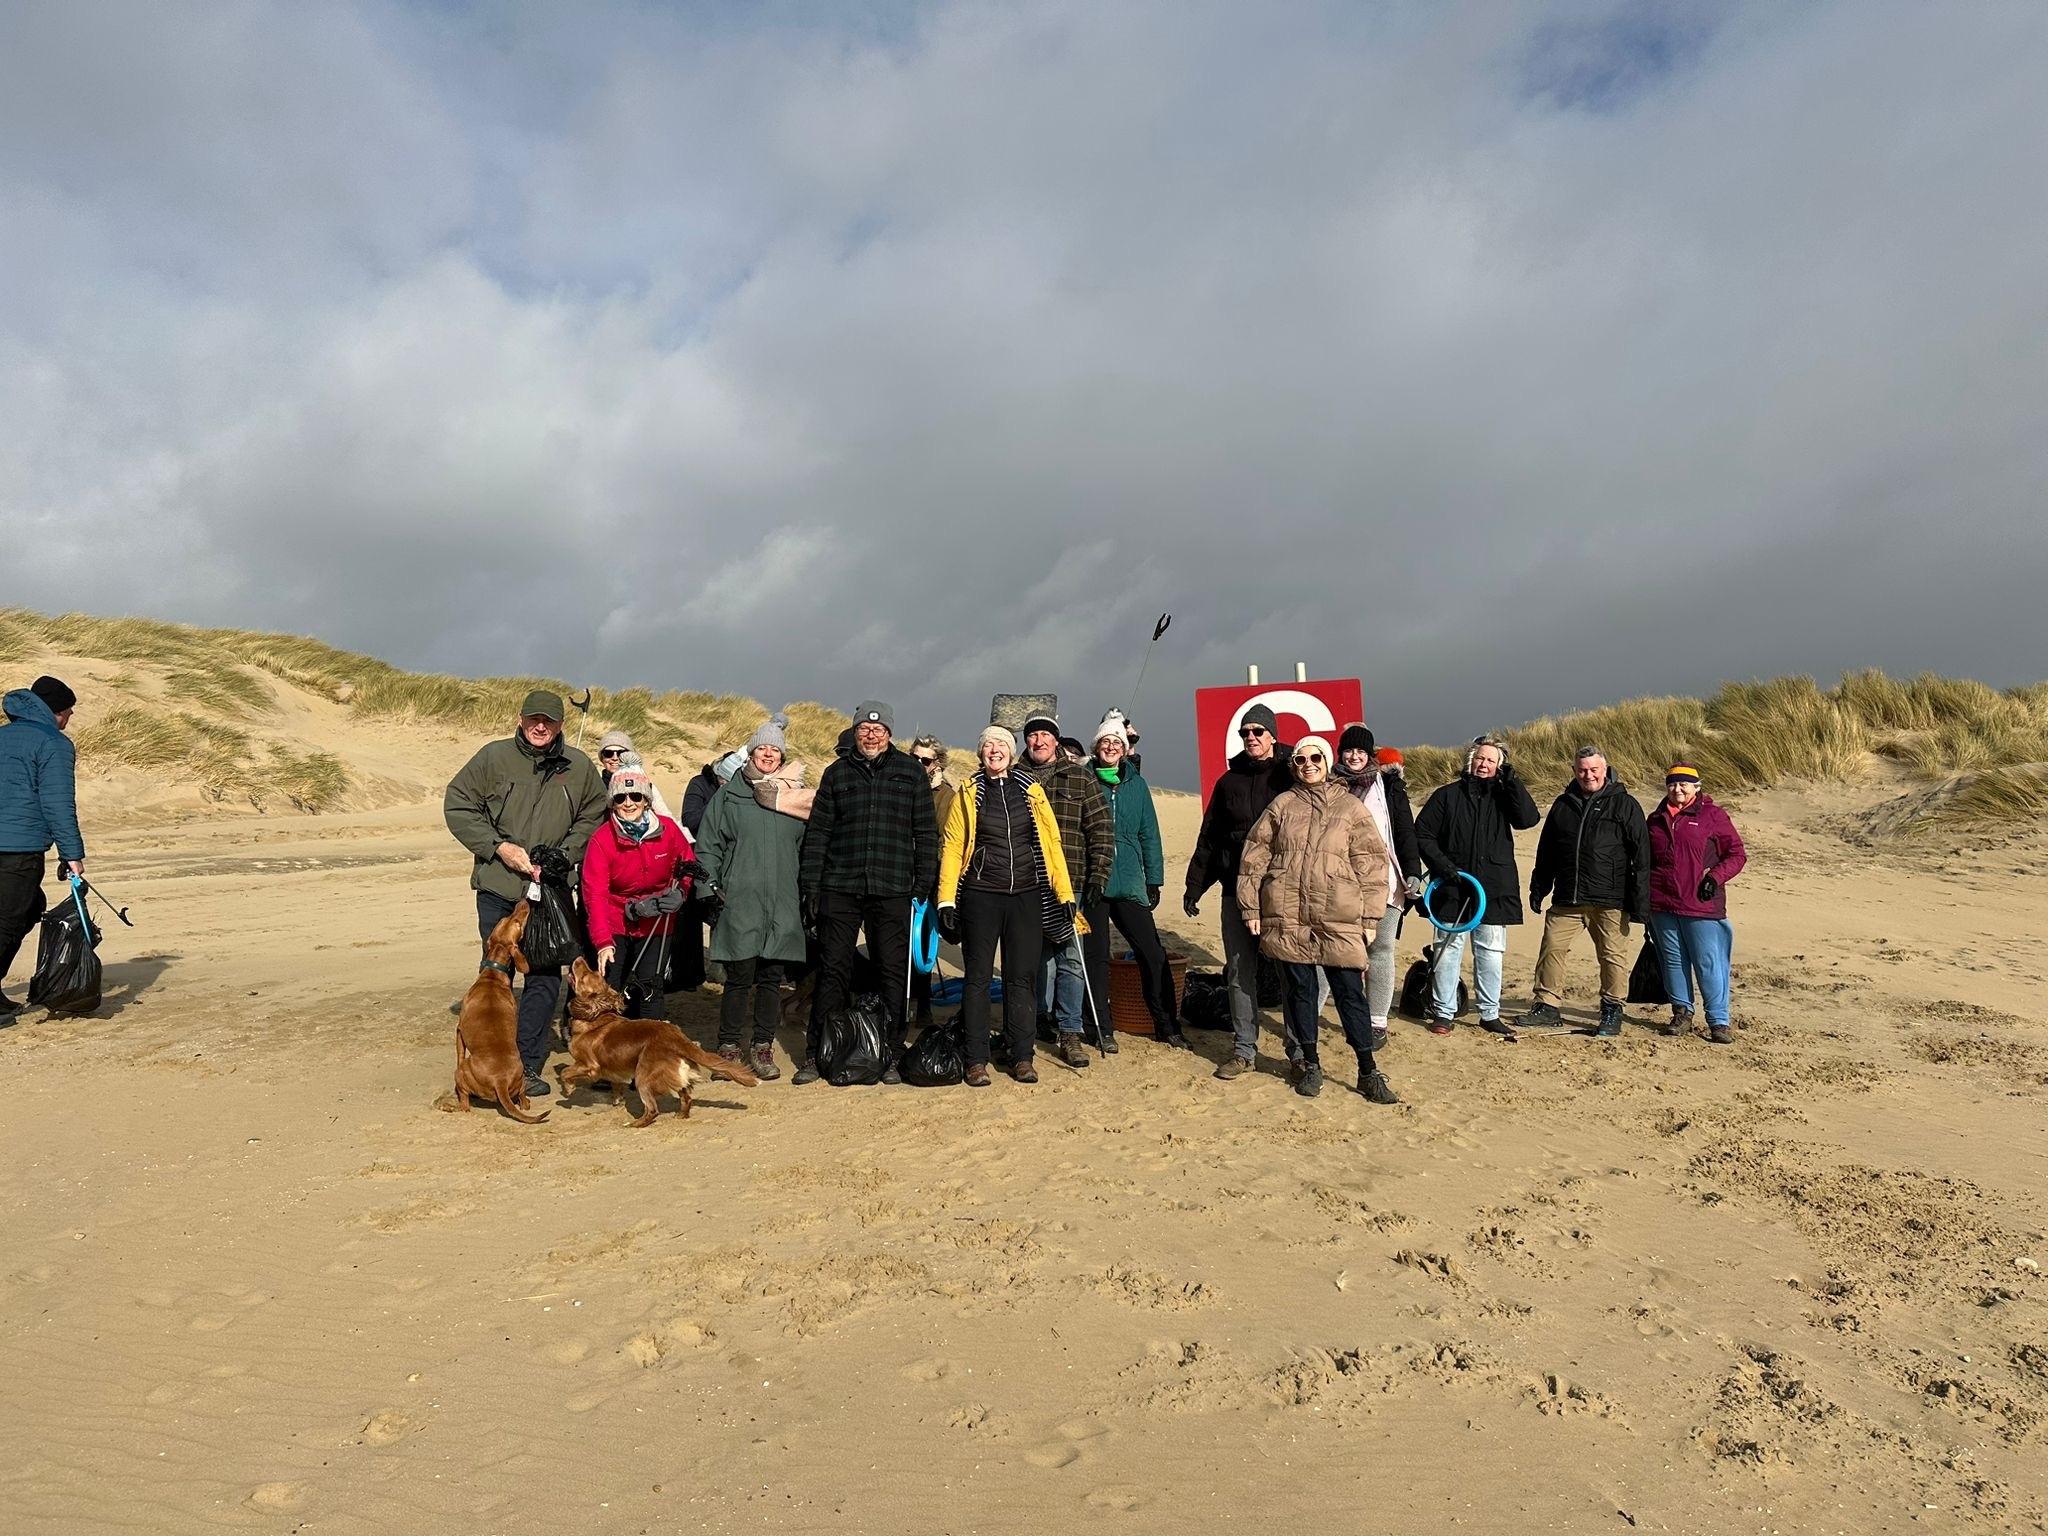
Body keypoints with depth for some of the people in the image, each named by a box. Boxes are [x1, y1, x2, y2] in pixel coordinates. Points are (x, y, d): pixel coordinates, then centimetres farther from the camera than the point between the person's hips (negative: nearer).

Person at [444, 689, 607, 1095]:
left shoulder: (579, 767, 3)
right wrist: (498, 846, -9)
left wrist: (563, 855, -2)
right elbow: (457, 806, 1)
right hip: (498, 888, -2)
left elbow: (593, 816, 13)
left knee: (546, 976, 3)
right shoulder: (493, 757, -2)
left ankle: (528, 1066, 13)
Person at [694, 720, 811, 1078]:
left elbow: (806, 849, 18)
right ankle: (729, 1048, 12)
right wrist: (710, 888, -4)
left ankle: (762, 1047, 17)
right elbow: (707, 847, 4)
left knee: (772, 978, 5)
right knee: (739, 978, -3)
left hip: (783, 908, 3)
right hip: (738, 904, -3)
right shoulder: (728, 795, 5)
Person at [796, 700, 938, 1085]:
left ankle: (892, 1055, 13)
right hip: (840, 888, 1)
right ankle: (815, 1055, 13)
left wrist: (924, 883, -1)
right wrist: (811, 886, 1)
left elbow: (926, 833, 6)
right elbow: (817, 832, 8)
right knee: (832, 970, 3)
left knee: (893, 971, 3)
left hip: (893, 891, 0)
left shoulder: (910, 772, 7)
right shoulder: (837, 773, 9)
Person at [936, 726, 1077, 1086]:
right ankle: (977, 1060, 10)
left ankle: (1021, 1056, 14)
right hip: (981, 897, -1)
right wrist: (946, 900, -5)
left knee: (1022, 977, 5)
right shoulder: (968, 793, 5)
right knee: (978, 976, 3)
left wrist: (1064, 892, 2)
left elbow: (1051, 841, 8)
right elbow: (952, 846, 2)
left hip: (1025, 897, 1)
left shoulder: (1031, 791, 9)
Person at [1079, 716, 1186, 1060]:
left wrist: (1154, 881, 8)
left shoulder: (1136, 783, 8)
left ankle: (1166, 1025, 16)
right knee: (1096, 957, 3)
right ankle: (1102, 1029, 14)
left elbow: (1149, 834, 11)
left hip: (1130, 884, 2)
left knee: (1153, 954, 3)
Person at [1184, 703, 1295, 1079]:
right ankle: (1244, 1049, 15)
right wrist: (1195, 885, 13)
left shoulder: (1291, 776, 0)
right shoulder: (1229, 781, 12)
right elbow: (1208, 839, 16)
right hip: (1237, 890, 4)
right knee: (1239, 972, 6)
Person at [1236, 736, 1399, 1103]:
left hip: (1340, 920, -1)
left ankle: (1369, 1073, 11)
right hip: (1288, 919, 1)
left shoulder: (1351, 807, 4)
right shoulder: (1281, 806, 8)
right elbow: (1254, 857, 8)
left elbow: (1371, 864, 4)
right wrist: (1250, 907, 4)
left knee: (1350, 993, 0)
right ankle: (1309, 1065, 23)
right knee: (1300, 990, 10)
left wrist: (1370, 918, 0)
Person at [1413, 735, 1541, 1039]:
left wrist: (1512, 781, -12)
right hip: (1452, 889, -1)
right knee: (1448, 950, 3)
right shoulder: (1448, 795, 3)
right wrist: (1441, 864, -10)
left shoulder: (1504, 795, 8)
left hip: (1494, 889, 2)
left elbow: (1529, 818, -10)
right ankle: (1443, 1013, 12)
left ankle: (1490, 1014, 20)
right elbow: (1422, 834, 3)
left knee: (1491, 953, 8)